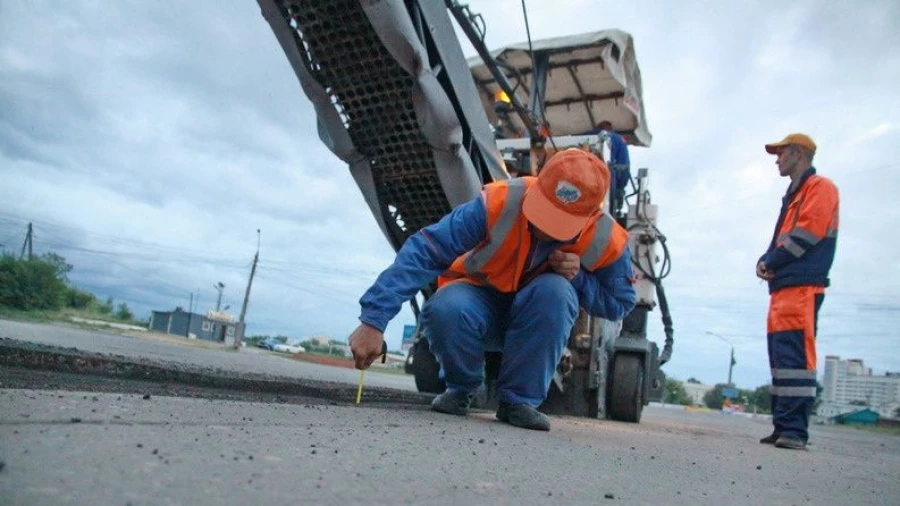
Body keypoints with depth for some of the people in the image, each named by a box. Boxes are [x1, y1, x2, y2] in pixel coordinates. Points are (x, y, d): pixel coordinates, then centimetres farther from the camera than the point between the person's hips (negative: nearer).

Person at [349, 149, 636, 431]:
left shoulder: (605, 240, -22)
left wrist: (578, 277, -27)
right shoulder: (499, 203, -31)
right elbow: (422, 253, -35)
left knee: (555, 290, -33)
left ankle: (520, 400, -13)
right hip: (479, 300, -1)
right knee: (445, 310, -36)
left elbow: (619, 303, -6)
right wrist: (374, 321, -41)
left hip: (539, 322, 1)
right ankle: (460, 388, -1)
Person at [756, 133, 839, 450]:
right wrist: (765, 262, 5)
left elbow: (807, 233, -13)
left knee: (794, 356, -15)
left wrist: (770, 262, -5)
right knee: (781, 357, 7)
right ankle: (784, 428, 11)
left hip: (802, 287, -10)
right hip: (782, 288, 10)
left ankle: (794, 430, -16)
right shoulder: (793, 196, 28)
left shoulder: (819, 187, 0)